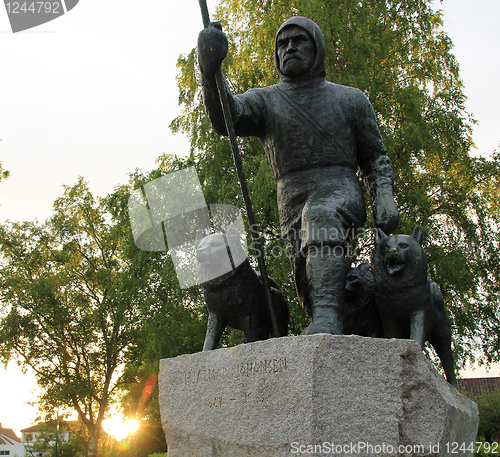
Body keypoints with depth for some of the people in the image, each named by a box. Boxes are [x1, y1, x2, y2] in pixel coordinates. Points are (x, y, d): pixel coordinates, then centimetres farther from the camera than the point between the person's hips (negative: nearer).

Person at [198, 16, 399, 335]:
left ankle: (328, 317, -51)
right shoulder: (265, 100, 13)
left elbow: (375, 156, 13)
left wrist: (385, 197, -6)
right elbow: (226, 118, -9)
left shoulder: (350, 99, 15)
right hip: (293, 204, 3)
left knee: (319, 218, -38)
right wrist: (211, 70, -28)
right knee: (310, 291, 4)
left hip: (341, 191, -3)